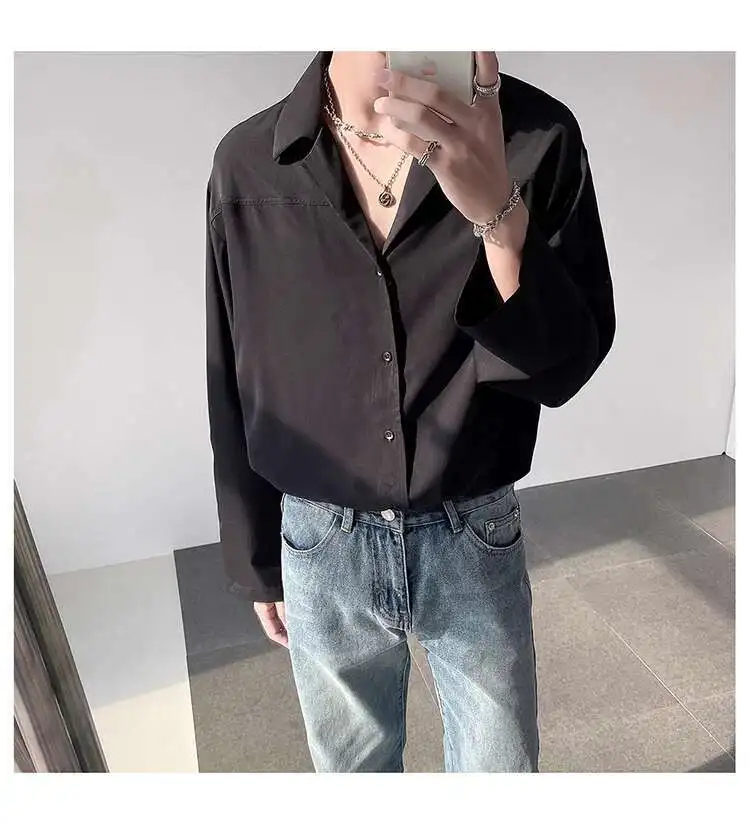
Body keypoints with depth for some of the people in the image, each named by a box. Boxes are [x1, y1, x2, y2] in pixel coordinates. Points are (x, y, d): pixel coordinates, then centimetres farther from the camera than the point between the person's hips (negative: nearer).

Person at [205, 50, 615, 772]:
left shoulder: (537, 138, -12)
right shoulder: (248, 164, -9)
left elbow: (565, 367, -14)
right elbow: (234, 394, -1)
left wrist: (499, 212, -32)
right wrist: (256, 563, 7)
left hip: (477, 542, 0)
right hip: (322, 549, 1)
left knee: (502, 768, 22)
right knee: (354, 767, 25)